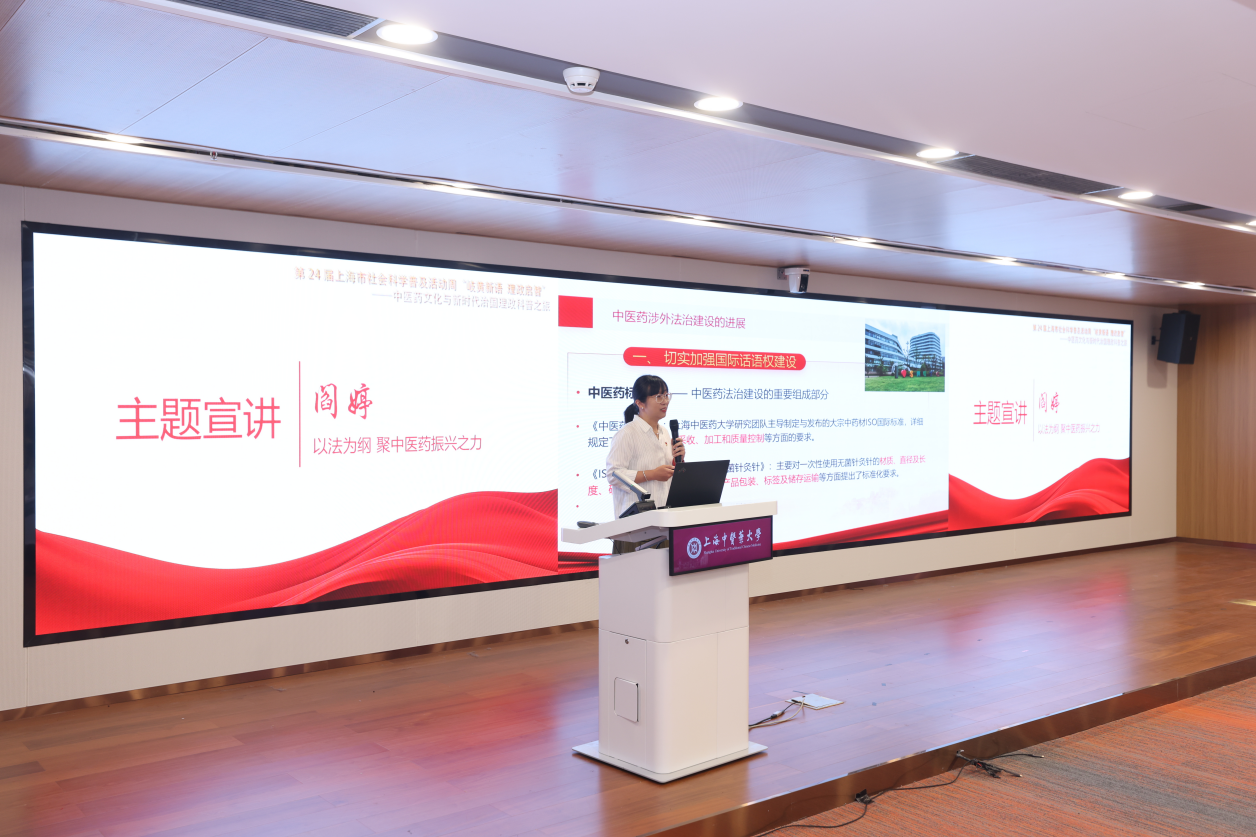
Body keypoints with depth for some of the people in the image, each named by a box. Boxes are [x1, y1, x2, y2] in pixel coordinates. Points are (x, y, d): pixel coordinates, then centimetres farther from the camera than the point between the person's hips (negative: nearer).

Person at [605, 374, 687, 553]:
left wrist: (676, 459, 5)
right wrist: (652, 474, -18)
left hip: (663, 516, 7)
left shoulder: (665, 433, 17)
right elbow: (613, 474, -17)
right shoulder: (627, 433, -8)